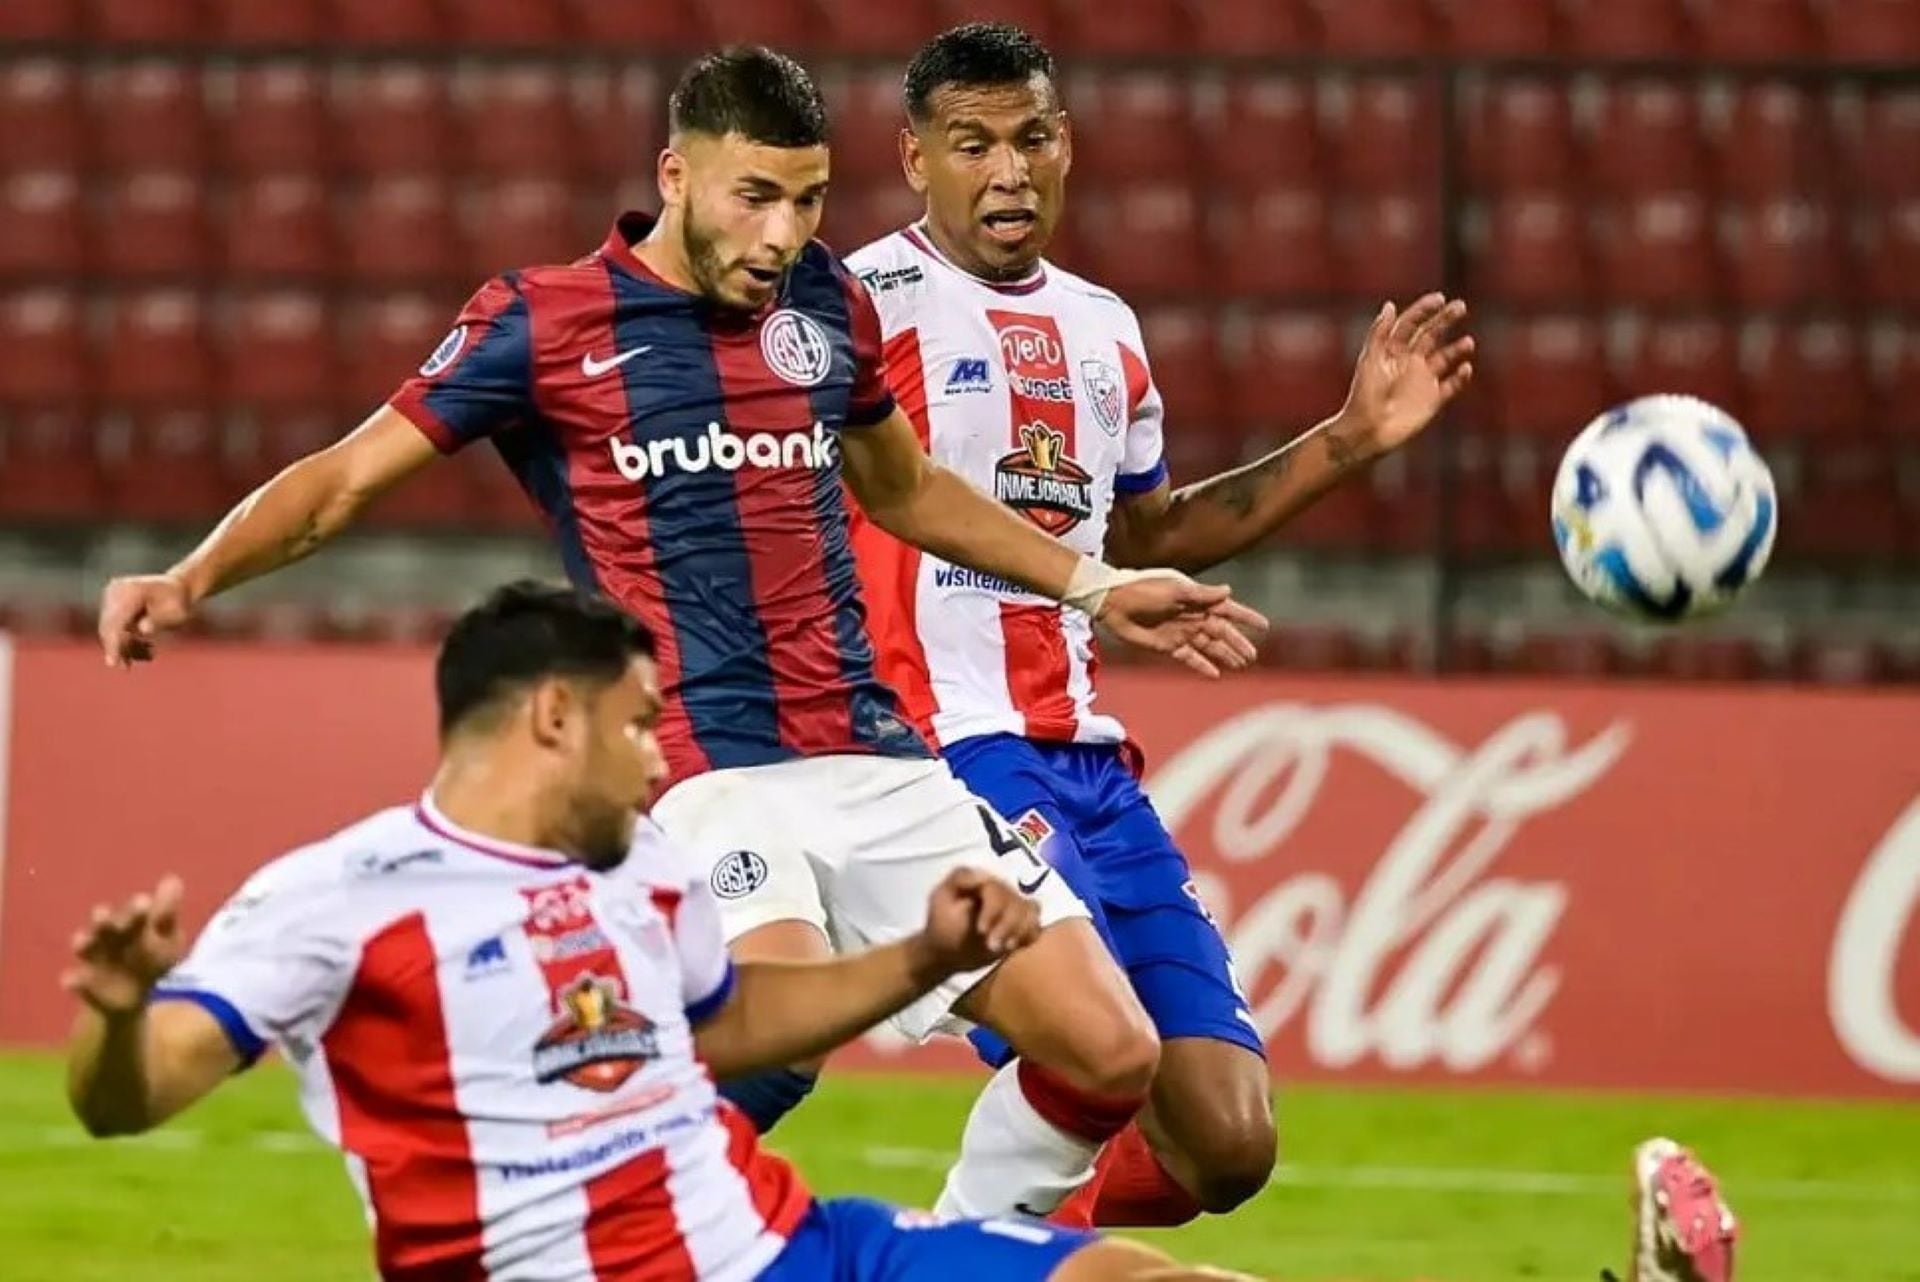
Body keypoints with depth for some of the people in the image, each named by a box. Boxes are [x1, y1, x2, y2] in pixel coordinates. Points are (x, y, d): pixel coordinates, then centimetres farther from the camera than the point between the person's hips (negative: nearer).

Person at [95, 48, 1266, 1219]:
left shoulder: (828, 302, 13)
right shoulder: (542, 323, 0)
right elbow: (347, 476, 2)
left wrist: (1097, 587, 34)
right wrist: (191, 581, -13)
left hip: (876, 759, 5)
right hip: (708, 770, -5)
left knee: (1110, 1055, -3)